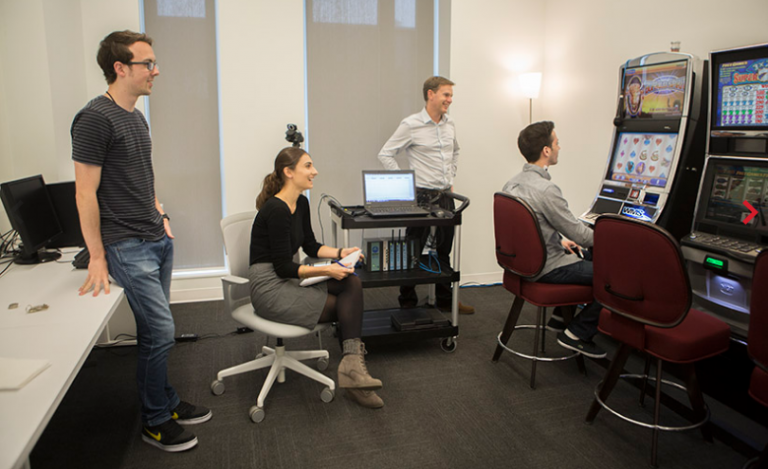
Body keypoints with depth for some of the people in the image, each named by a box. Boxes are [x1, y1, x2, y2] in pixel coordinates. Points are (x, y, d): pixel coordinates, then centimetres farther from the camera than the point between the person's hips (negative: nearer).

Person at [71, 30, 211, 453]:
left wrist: (159, 216, 15)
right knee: (160, 331, -4)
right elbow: (86, 193, -14)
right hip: (127, 248, -8)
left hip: (158, 241, 8)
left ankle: (166, 404, 29)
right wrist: (97, 258, -14)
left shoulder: (136, 117, 13)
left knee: (153, 330, 16)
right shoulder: (95, 118, -14)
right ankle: (155, 422, 15)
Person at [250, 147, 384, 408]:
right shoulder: (276, 210, -20)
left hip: (288, 280, 8)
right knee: (348, 307, -11)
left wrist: (339, 253, 0)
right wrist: (327, 270, -26)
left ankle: (352, 364, -19)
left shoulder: (301, 203, 8)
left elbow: (311, 247, 17)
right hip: (269, 289, -8)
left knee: (351, 283, -14)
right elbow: (283, 268, -20)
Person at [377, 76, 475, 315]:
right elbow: (385, 154, -8)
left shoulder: (449, 124, 10)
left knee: (444, 251, 13)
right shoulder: (411, 125, -10)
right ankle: (407, 303, 17)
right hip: (422, 196, -6)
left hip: (445, 197, 6)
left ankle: (445, 301, 26)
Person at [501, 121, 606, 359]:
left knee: (589, 257, 28)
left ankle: (562, 315, 29)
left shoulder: (512, 184, 3)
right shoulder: (546, 190, -26)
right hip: (548, 269, -10)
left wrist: (560, 242, 19)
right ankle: (576, 334, 5)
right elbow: (579, 234, -19)